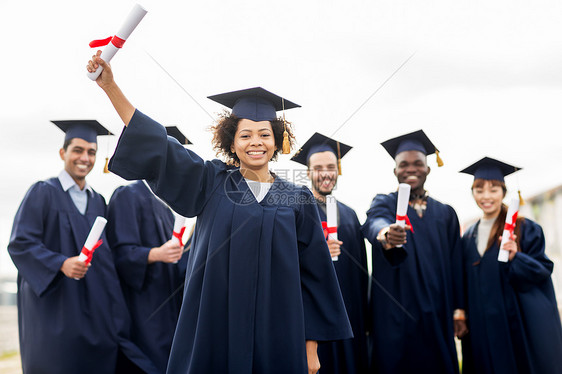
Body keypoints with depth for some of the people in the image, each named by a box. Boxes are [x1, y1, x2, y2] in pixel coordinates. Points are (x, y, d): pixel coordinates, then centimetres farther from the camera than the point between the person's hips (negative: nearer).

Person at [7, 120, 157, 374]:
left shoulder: (98, 201, 16)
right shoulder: (43, 192, -1)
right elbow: (19, 243, -10)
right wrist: (62, 264, -24)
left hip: (94, 310, 5)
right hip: (54, 309, -5)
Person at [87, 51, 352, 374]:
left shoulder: (298, 200, 3)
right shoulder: (212, 183, 3)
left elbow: (313, 273, 4)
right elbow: (155, 146, -5)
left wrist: (311, 346, 2)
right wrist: (110, 85, -14)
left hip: (275, 336, 1)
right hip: (214, 333, 0)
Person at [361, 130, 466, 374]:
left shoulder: (446, 214, 14)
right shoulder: (383, 203, 4)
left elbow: (456, 265, 11)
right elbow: (374, 222, -20)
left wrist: (459, 310, 2)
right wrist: (385, 234, -43)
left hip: (437, 316, 3)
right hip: (396, 315, -3)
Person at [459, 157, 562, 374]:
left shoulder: (524, 229, -1)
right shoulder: (468, 238, 11)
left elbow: (543, 269, -6)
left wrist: (515, 258, -23)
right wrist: (463, 319, 9)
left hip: (520, 324, -3)